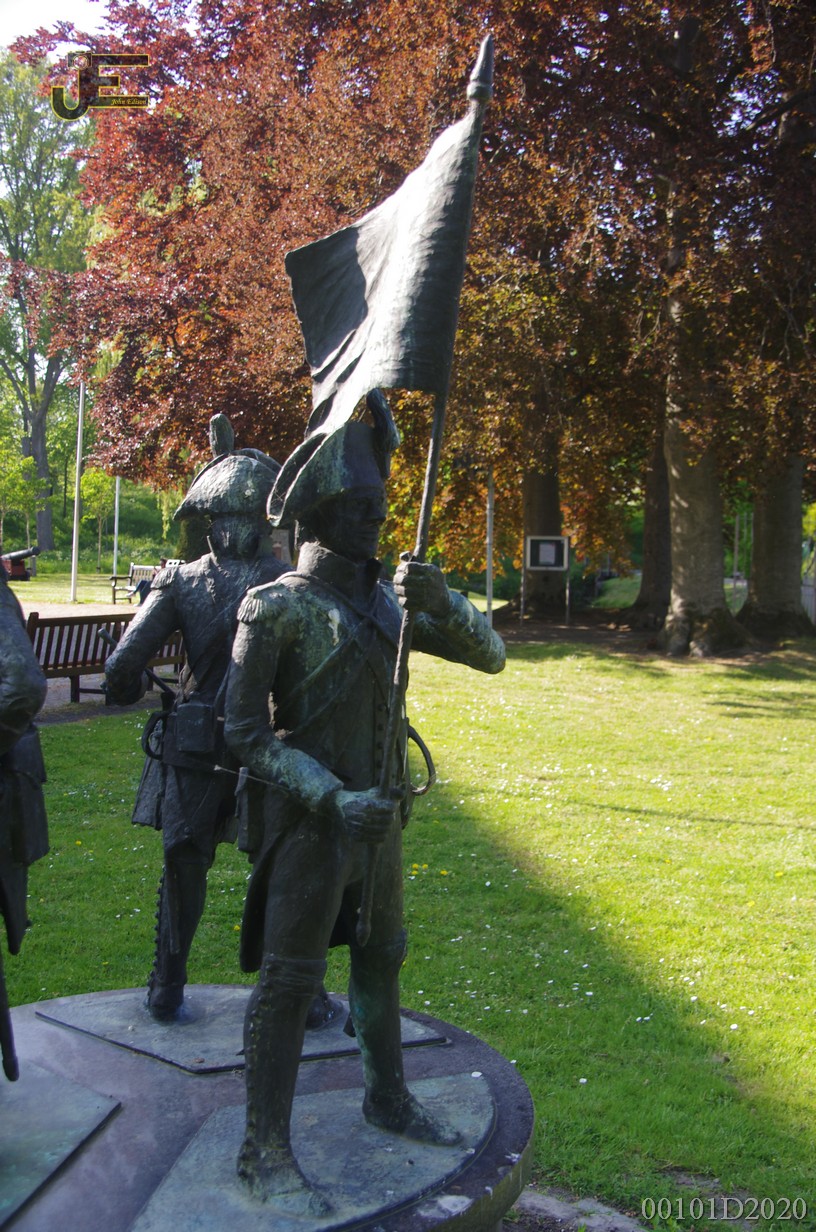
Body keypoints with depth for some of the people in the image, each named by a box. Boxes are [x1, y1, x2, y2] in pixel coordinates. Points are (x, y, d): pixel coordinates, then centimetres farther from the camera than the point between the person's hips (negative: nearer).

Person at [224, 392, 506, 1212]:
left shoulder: (386, 600, 5)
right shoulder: (276, 608, -13)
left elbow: (489, 655, 4)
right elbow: (245, 733, -14)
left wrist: (441, 602, -16)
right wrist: (333, 799, -23)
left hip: (377, 816, 7)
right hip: (311, 823, -7)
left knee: (380, 959, 20)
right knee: (288, 980, -1)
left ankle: (387, 1097, 39)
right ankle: (264, 1151, 12)